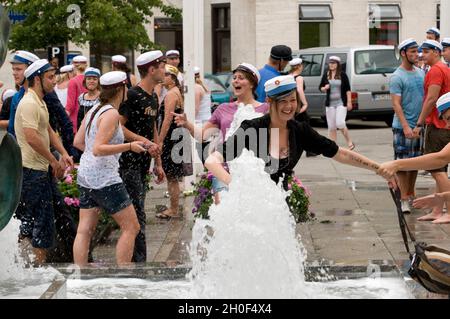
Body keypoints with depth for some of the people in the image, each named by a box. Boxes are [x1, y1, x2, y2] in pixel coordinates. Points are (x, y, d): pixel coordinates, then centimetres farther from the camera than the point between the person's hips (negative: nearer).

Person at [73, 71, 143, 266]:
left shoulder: (94, 111, 12)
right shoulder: (111, 113, -14)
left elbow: (78, 142, 16)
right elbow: (98, 149, -21)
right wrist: (129, 146, -20)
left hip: (85, 176, 9)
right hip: (105, 179, -9)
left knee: (84, 230, 7)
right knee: (131, 228, -1)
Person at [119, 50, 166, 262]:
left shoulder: (153, 97, 15)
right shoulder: (132, 95, -14)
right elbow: (118, 127, -19)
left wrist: (158, 163, 20)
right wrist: (145, 142, -22)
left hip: (143, 163, 9)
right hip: (129, 161, -9)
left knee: (136, 212, 11)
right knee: (137, 214, -10)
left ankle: (132, 258, 17)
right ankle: (139, 260, -8)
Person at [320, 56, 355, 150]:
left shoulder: (342, 75, -2)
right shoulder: (326, 75, 5)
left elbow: (348, 89, 0)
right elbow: (320, 87, 13)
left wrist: (349, 102, -5)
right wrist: (324, 88, -10)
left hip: (341, 103, -4)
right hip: (330, 103, 4)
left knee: (340, 123, -15)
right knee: (331, 126, 3)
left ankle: (350, 142, 3)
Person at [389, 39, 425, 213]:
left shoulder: (421, 73, 11)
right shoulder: (397, 77, -10)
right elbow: (396, 104, -15)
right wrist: (406, 126, -23)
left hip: (419, 126, 7)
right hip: (403, 127, -7)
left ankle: (411, 194, 22)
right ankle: (404, 199, -1)